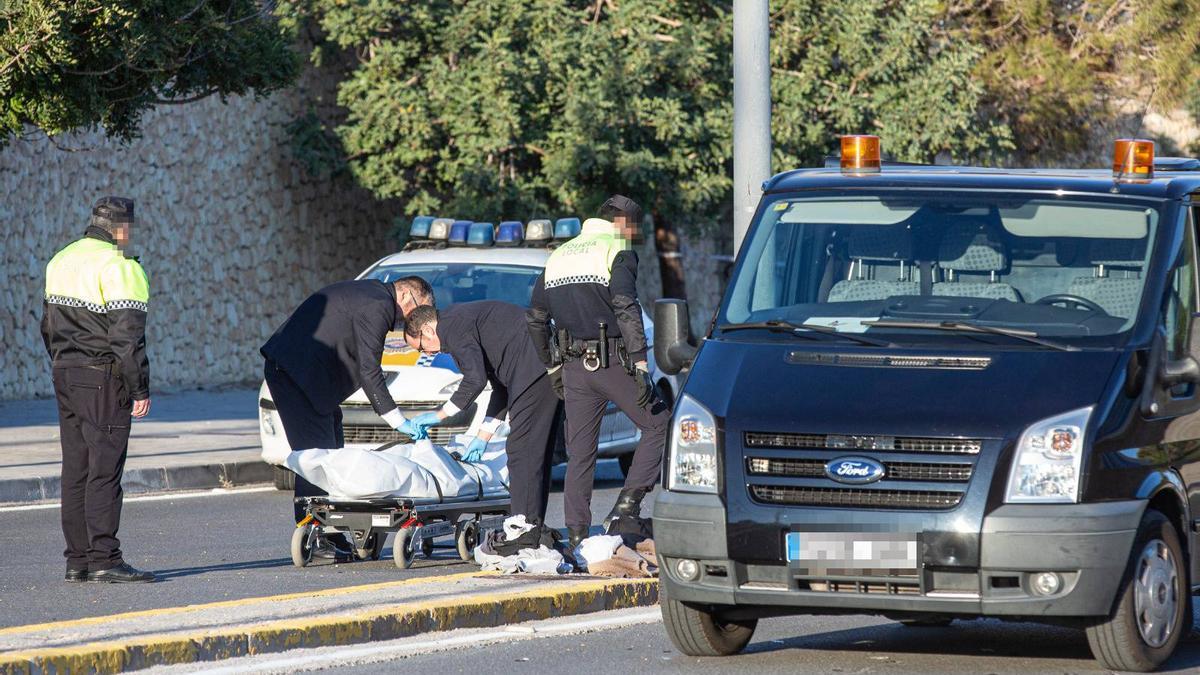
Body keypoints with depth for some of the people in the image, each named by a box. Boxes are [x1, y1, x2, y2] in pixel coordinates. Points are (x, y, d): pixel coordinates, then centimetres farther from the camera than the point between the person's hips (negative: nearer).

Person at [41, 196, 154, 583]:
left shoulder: (60, 262, 15)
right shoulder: (118, 268, -13)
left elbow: (48, 326, 20)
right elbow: (127, 334, -17)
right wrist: (140, 388, -14)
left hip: (64, 374, 8)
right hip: (102, 378, -8)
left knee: (76, 470, 10)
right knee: (105, 468, -9)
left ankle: (77, 559, 11)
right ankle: (104, 560, -12)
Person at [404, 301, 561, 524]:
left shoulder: (451, 326, -4)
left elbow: (475, 380, -13)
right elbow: (501, 386, 27)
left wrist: (440, 414, 0)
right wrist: (484, 436, 25)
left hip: (536, 369, -10)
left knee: (522, 451, -10)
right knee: (538, 451, 12)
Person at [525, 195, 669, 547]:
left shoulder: (559, 256, 19)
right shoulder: (618, 252, -3)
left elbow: (535, 318, 21)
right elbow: (626, 307, -17)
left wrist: (552, 367, 26)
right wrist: (640, 365, -19)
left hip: (574, 366, 6)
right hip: (612, 361, -6)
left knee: (579, 453, 9)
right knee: (658, 425, 6)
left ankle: (576, 533, 4)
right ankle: (627, 504, -7)